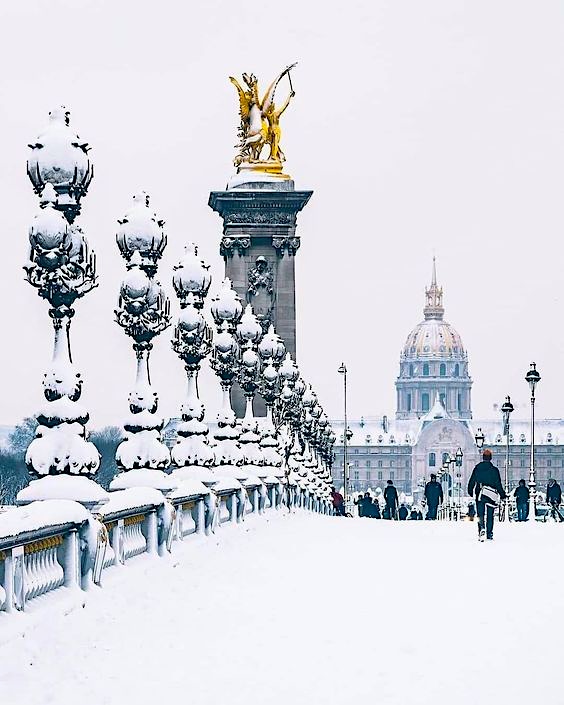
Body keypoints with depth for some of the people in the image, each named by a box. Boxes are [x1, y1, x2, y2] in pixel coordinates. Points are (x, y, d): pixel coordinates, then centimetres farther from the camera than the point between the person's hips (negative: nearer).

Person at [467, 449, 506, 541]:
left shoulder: (477, 468, 0)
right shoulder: (494, 470, -4)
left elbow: (472, 481, 6)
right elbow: (498, 484, -3)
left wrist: (470, 492, 20)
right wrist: (502, 494, 7)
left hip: (479, 495, 0)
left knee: (480, 514, 1)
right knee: (490, 516, 9)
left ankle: (482, 528, -26)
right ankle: (489, 534, 10)